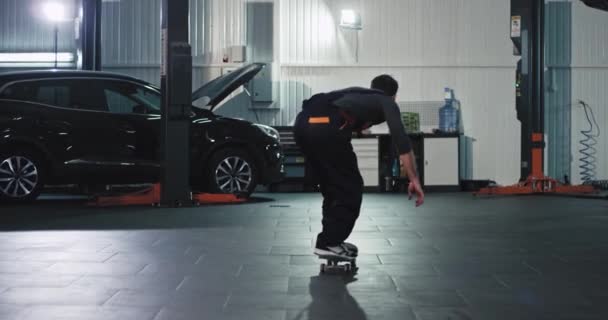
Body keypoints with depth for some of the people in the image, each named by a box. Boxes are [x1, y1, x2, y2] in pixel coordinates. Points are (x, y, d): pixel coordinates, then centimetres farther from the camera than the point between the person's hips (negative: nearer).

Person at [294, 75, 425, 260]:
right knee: (350, 188, 10)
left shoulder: (357, 94, 41)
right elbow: (401, 140, 5)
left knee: (333, 187, 24)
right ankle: (329, 243, 10)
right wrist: (414, 180, 3)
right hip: (326, 127, -7)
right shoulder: (386, 102, 21)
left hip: (302, 123, 7)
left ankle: (329, 240, 27)